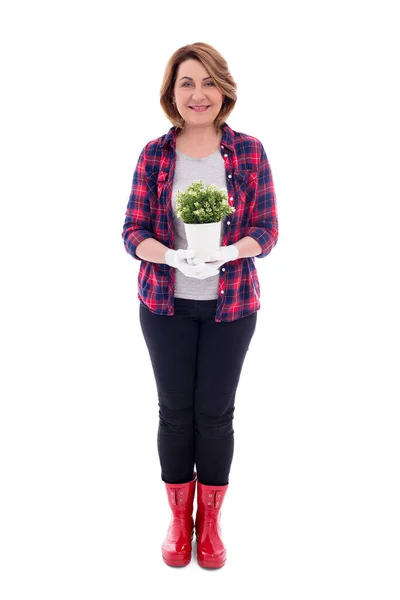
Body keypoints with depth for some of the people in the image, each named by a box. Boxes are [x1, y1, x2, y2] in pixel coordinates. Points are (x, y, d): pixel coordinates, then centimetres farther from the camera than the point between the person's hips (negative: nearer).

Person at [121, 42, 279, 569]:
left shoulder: (249, 151, -3)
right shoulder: (154, 154, -2)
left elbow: (267, 231, -3)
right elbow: (133, 233, -3)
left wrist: (226, 252, -23)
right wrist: (173, 256, -23)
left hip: (231, 305, 0)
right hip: (166, 305, 1)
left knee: (216, 412, 8)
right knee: (175, 410, 9)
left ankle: (210, 520, 31)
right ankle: (179, 518, 31)